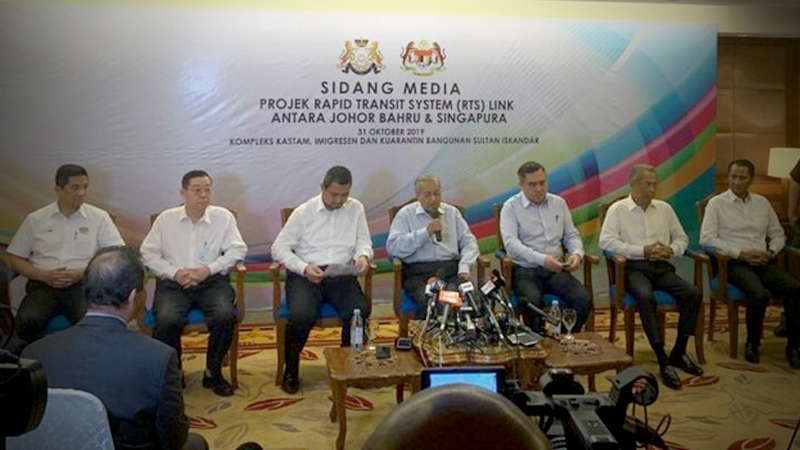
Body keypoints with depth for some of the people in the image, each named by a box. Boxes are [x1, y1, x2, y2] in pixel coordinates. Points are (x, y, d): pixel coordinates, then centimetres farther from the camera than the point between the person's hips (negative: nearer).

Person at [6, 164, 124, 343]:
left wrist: (82, 273, -11)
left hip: (83, 284, -1)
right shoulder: (35, 220, 11)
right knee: (26, 321, -29)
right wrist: (44, 275, -5)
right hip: (43, 285, 2)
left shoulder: (99, 217, 7)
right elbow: (15, 258, 13)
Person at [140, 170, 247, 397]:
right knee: (167, 320, -29)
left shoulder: (223, 217, 6)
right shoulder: (166, 219, 8)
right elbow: (148, 253, 7)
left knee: (225, 316, -29)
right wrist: (175, 273, -8)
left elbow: (237, 250, 1)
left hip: (211, 281, 0)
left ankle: (213, 372, -6)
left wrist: (208, 269, -11)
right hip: (173, 283, 1)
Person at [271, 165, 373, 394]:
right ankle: (291, 370, -4)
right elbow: (279, 247, 1)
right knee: (301, 315, -31)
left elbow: (364, 240, 15)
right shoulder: (303, 212, 2)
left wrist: (363, 255, -11)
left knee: (361, 310, -27)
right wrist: (304, 268, -15)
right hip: (305, 275, -2)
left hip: (341, 274, 2)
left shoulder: (356, 208, 10)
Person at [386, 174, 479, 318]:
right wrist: (425, 232, -9)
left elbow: (469, 242, 17)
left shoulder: (452, 212, 20)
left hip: (451, 268, 3)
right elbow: (393, 247, -4)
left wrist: (464, 267, -2)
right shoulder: (405, 214, 9)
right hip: (419, 271, -3)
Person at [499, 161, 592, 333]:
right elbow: (511, 243, -12)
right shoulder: (511, 207, 1)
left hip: (556, 270, 4)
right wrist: (542, 259, -24)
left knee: (584, 299, -21)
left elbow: (572, 235, 19)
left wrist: (577, 253, -5)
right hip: (526, 270, -4)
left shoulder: (559, 203, 15)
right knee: (532, 302, -34)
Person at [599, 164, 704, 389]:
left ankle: (678, 353, -8)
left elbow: (682, 237, 23)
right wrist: (643, 251, -13)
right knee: (646, 297, -36)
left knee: (693, 293, -21)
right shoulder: (618, 209, 3)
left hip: (661, 267, 5)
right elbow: (606, 241, -10)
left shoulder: (664, 208, 19)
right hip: (634, 267, -5)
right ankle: (663, 361, -30)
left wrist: (671, 250, -2)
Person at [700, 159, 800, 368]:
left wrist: (771, 251, 1)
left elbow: (778, 234, 24)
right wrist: (741, 253, -12)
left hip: (763, 263, 5)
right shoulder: (717, 203, 4)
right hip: (735, 264, -4)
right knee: (760, 294, -32)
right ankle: (752, 344, -9)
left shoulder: (762, 203, 19)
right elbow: (706, 238, -7)